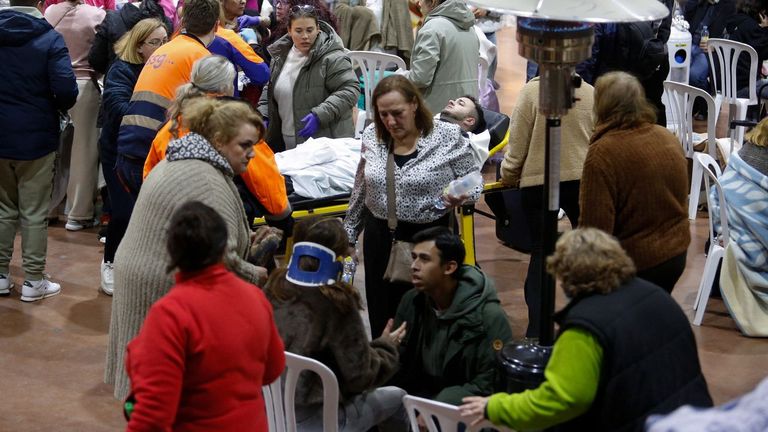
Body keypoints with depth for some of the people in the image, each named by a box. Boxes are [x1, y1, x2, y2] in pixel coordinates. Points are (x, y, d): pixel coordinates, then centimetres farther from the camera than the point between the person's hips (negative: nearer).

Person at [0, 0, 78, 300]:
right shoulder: (49, 38, -13)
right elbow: (66, 89, -21)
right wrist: (58, 108, 0)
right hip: (35, 137, -3)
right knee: (34, 213, 5)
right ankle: (33, 281, 11)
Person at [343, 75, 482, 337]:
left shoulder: (448, 137, -8)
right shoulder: (372, 137, 4)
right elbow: (361, 191, 16)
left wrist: (460, 196, -21)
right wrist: (349, 235, 20)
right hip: (380, 236, 4)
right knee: (382, 320, 9)